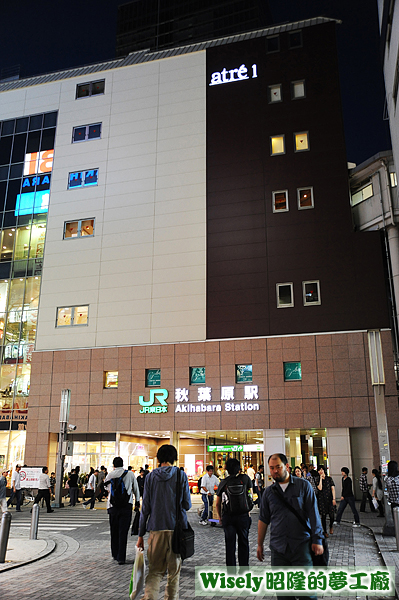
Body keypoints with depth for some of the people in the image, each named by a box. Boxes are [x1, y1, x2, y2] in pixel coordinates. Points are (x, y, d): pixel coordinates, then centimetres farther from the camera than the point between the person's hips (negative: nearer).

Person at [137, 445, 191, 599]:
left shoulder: (151, 476, 2)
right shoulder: (181, 475, -2)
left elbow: (145, 507, 3)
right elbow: (187, 504, 0)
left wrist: (141, 534, 8)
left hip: (156, 528, 1)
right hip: (177, 528, -1)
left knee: (155, 570, 6)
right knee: (174, 570, 13)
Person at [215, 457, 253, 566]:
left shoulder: (223, 483, 1)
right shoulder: (245, 478, -2)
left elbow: (218, 504, 6)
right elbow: (250, 496, 7)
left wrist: (220, 517, 19)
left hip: (227, 517, 1)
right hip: (243, 516, 0)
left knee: (230, 544, 9)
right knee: (243, 543, 12)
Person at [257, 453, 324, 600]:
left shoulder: (303, 485, 0)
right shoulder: (269, 492, 8)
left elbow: (313, 514, -1)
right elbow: (263, 520, 14)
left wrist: (317, 540, -5)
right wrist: (260, 544, 16)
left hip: (301, 545, -3)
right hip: (278, 548, 3)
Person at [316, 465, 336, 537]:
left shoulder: (329, 478, 4)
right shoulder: (318, 479, 3)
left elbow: (333, 489, 3)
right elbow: (320, 488, -13)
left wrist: (334, 499, -5)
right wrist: (321, 478, -11)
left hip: (329, 498, 0)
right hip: (321, 499, 0)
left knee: (331, 514, -6)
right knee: (323, 515, 2)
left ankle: (331, 526, 24)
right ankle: (325, 531, 15)